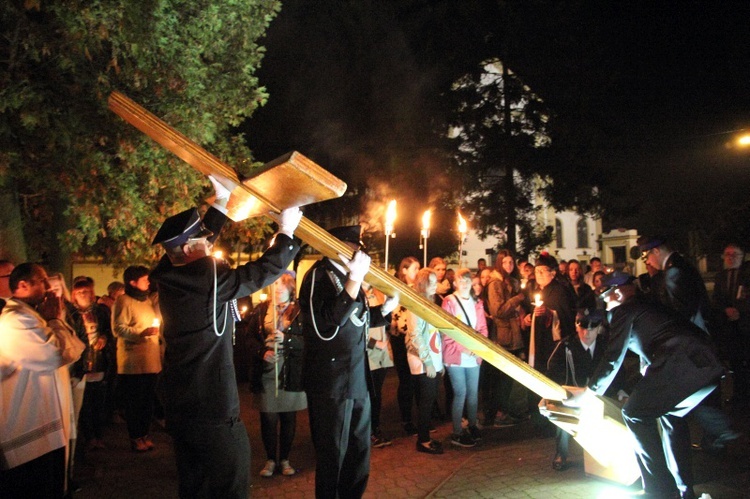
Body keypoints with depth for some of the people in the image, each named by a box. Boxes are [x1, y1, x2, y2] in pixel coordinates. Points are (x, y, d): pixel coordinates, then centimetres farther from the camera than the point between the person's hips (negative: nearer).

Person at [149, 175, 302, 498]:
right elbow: (262, 272, -15)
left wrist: (221, 203, 20)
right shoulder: (206, 277, -20)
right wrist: (286, 233, -3)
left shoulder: (171, 273, 3)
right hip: (212, 408, -9)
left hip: (178, 404, 9)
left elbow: (199, 240, 18)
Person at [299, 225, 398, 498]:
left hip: (357, 378, 9)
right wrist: (354, 281, -33)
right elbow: (327, 322, -28)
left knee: (360, 449, 19)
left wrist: (385, 308, 6)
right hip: (331, 381, -9)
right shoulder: (319, 274, -13)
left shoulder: (348, 275, 13)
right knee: (332, 454, 4)